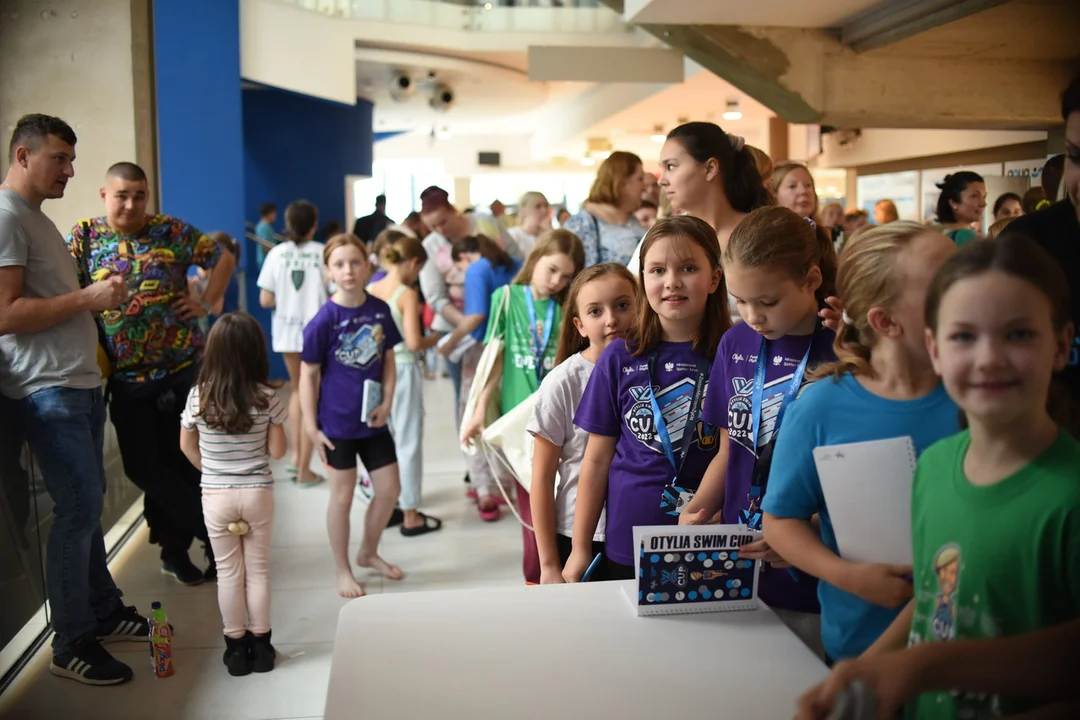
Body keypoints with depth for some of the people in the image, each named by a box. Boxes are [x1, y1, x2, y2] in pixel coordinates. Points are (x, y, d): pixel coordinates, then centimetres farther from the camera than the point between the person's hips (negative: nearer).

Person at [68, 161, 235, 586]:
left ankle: (176, 545, 23)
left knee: (179, 459, 6)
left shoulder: (172, 231, 2)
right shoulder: (83, 237, 2)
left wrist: (207, 303, 2)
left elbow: (223, 258, 10)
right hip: (127, 377, 1)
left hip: (185, 367, -1)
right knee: (143, 465, 5)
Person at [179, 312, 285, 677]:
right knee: (258, 569, 13)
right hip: (258, 493, 0)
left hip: (216, 496, 0)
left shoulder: (198, 396, -9)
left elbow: (187, 447, 3)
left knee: (228, 572, 11)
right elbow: (277, 450, -6)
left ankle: (236, 646, 20)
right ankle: (260, 644, 21)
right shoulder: (266, 398, -12)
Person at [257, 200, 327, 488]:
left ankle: (296, 456, 22)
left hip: (287, 330, 3)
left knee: (297, 389, 25)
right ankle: (304, 469, 9)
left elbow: (266, 300, -3)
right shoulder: (323, 253, -9)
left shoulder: (277, 253, -2)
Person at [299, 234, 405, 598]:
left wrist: (387, 402, -6)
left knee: (390, 489, 12)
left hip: (373, 418, 5)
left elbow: (388, 360, 6)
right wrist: (311, 426, -12)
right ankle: (342, 570, 26)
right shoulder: (324, 320, -15)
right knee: (343, 496, 8)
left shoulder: (380, 310, -3)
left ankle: (368, 552, 36)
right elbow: (308, 374, -10)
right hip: (337, 421, -5)